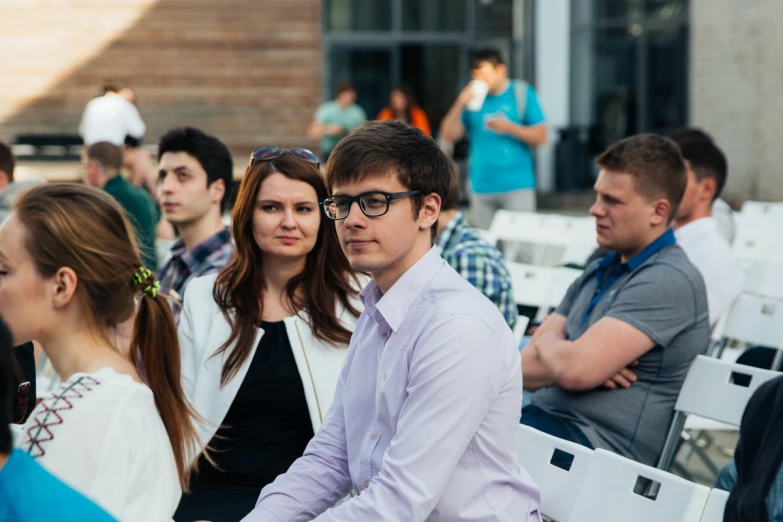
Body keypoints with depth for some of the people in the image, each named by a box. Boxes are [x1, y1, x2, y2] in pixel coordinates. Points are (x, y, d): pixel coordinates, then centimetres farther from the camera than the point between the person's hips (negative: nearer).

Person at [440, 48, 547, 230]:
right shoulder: (473, 96, 10)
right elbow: (449, 135, 4)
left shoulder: (522, 93, 3)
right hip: (481, 186, 3)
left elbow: (540, 137, -2)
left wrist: (509, 128, -14)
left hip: (517, 187, -3)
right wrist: (460, 104, -9)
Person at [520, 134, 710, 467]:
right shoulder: (598, 274, 17)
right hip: (545, 421, 9)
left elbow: (575, 370, -20)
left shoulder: (670, 280, -10)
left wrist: (546, 341, 2)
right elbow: (524, 368, 11)